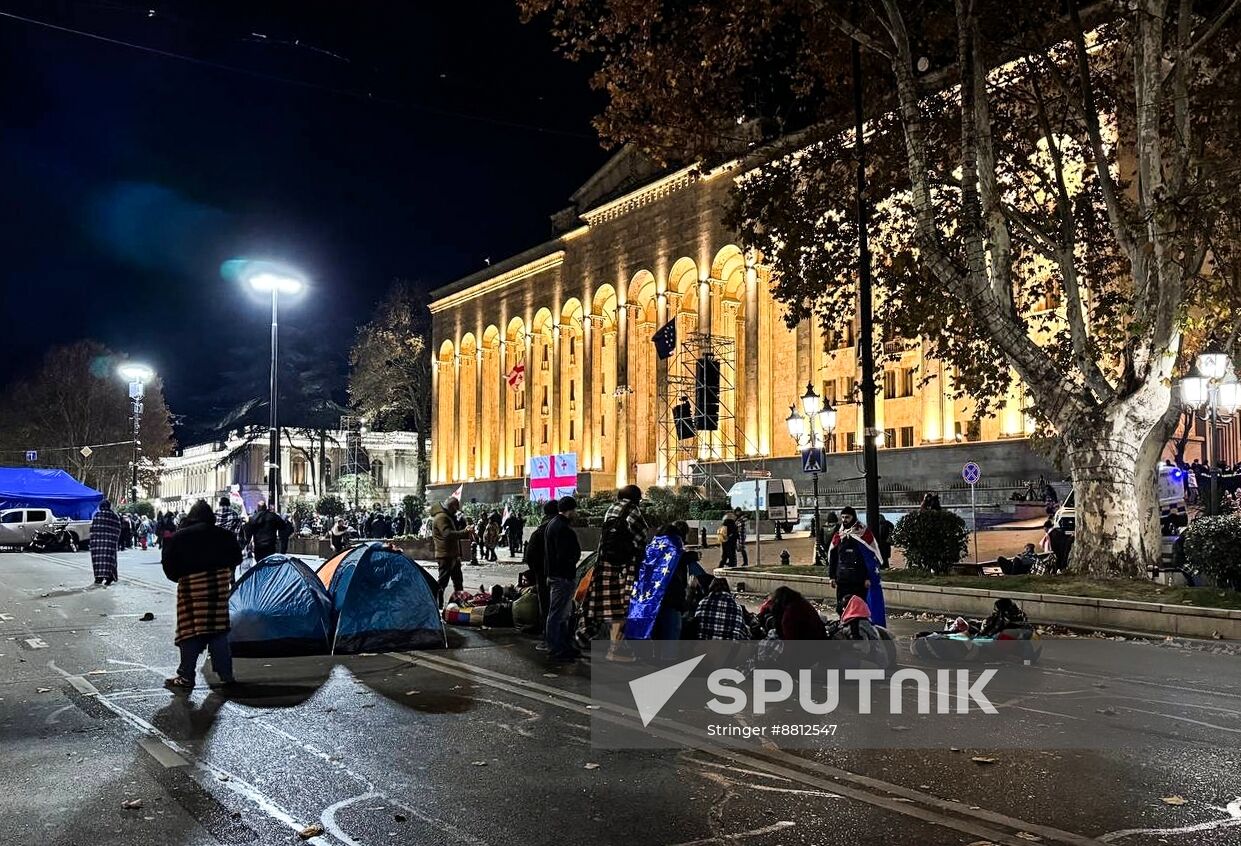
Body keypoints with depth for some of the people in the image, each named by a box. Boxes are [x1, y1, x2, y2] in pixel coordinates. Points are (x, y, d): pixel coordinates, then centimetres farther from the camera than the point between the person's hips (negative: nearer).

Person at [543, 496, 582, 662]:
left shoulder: (552, 524, 14)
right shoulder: (562, 528, -20)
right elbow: (566, 555, -25)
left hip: (554, 573, 11)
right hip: (563, 576, -11)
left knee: (564, 613, 19)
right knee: (557, 614, -4)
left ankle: (565, 646, 28)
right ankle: (556, 650, 2)